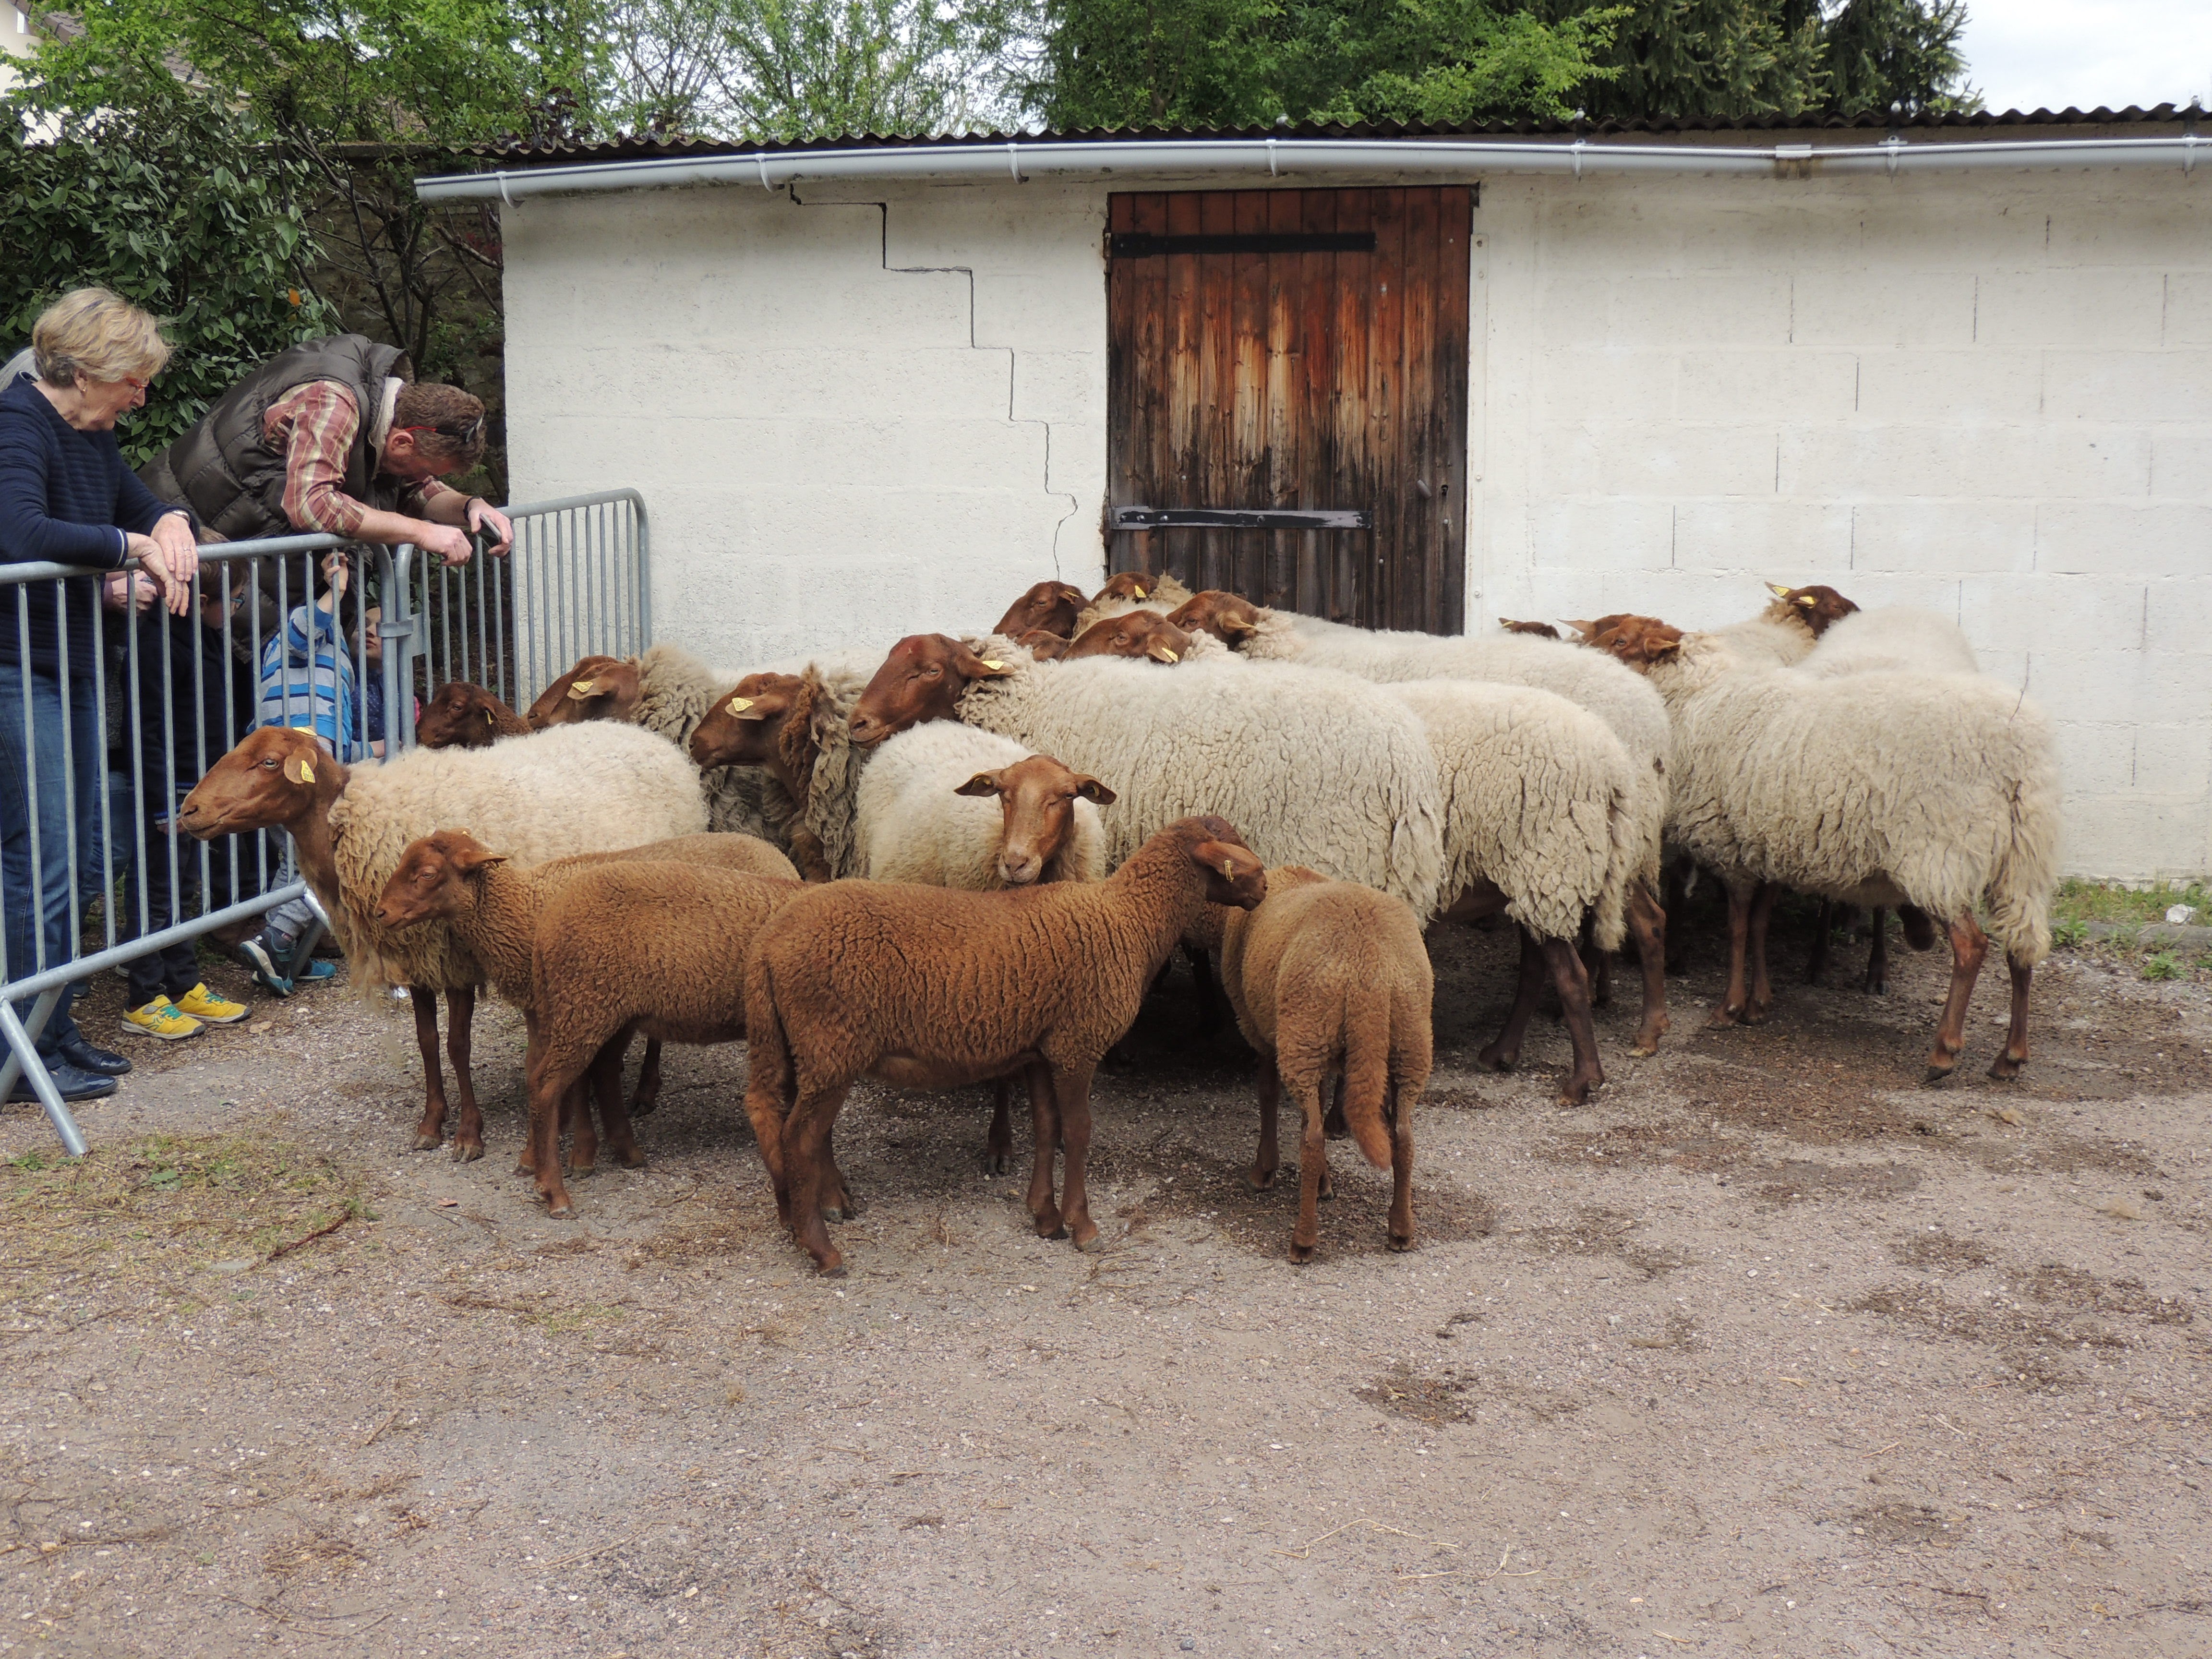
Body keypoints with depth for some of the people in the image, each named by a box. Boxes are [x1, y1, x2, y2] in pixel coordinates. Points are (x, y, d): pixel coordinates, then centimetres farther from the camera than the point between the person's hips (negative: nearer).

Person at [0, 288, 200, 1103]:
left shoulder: (91, 434, 12)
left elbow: (140, 503, 24)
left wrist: (170, 525, 0)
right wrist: (133, 546, -23)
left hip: (72, 665, 10)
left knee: (70, 854, 14)